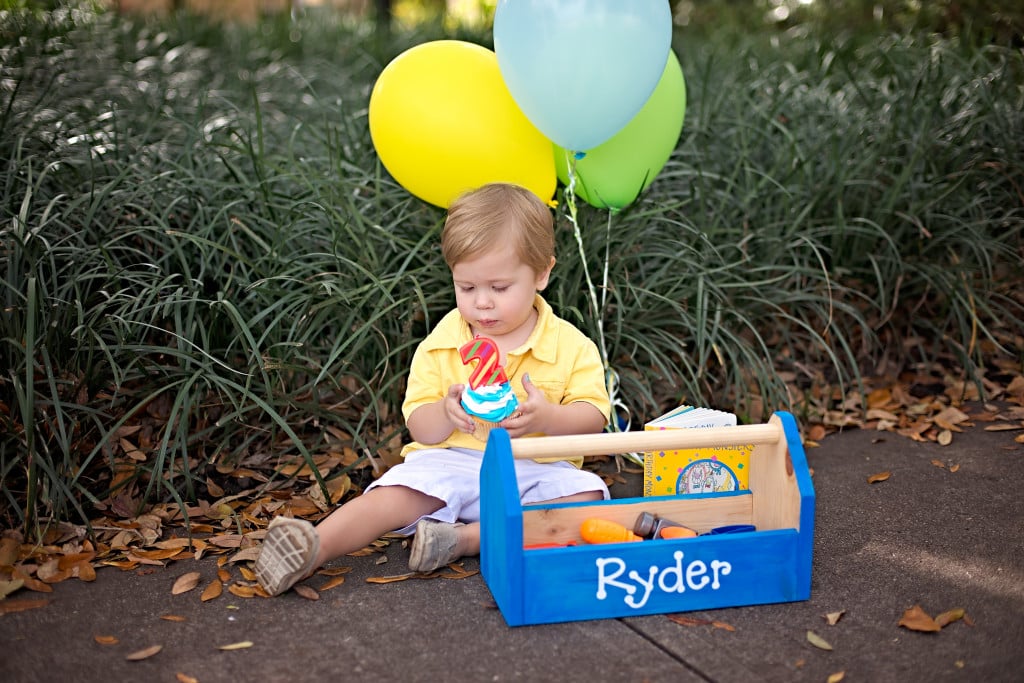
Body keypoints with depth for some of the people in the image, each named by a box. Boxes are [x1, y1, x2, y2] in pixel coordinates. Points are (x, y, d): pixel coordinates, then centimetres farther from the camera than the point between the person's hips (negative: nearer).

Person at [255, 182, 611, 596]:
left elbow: (592, 419, -5)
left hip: (536, 469, 0)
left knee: (588, 496, -27)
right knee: (399, 494, -26)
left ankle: (464, 539, -34)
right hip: (452, 463, 0)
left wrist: (546, 417, -27)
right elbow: (421, 429, 2)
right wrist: (448, 411, -23)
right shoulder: (439, 345, 3)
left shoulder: (571, 345, 0)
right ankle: (314, 548, -41)